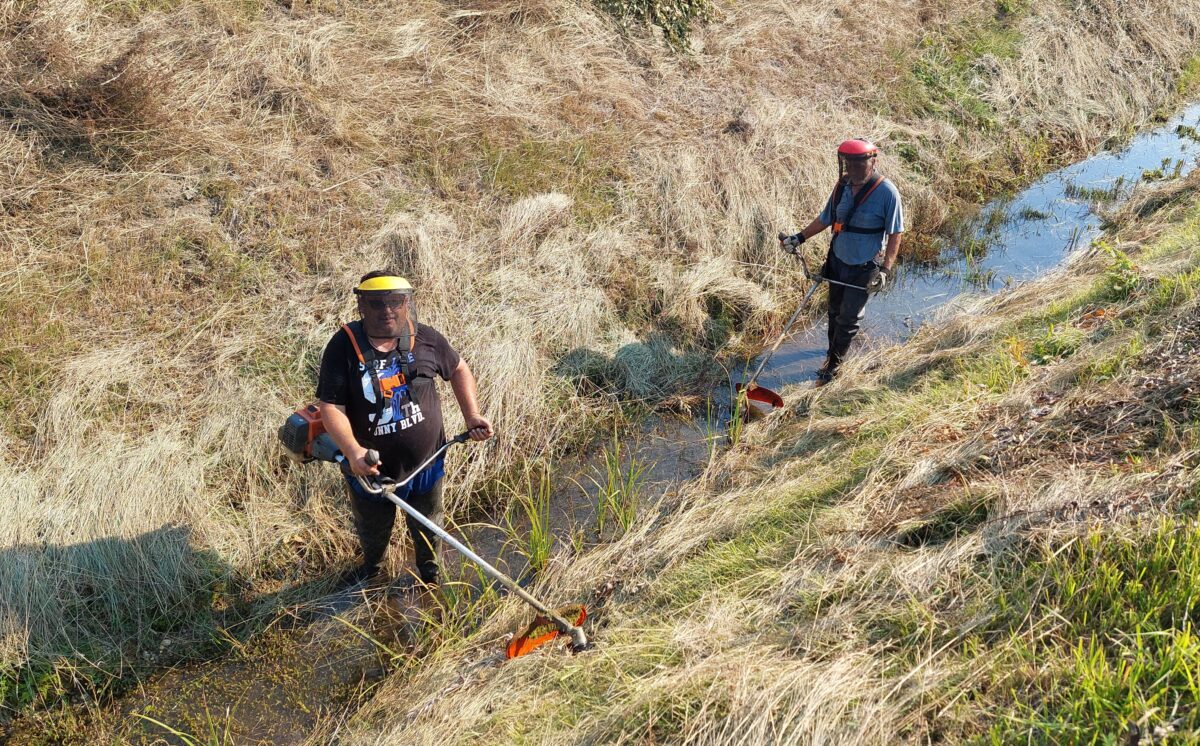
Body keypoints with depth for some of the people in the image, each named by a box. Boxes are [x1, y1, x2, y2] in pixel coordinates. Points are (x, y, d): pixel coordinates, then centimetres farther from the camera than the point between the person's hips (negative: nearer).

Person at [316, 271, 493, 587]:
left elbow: (459, 369, 6)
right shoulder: (344, 346, -19)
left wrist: (472, 417, -3)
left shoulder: (425, 339, -12)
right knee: (371, 529, 27)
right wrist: (353, 451, -35)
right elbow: (331, 407, -21)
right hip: (370, 466, -1)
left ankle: (430, 572, 57)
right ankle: (371, 565, 61)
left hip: (425, 461, 1)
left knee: (427, 528, 26)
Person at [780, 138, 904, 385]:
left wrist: (885, 270, -21)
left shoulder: (887, 193, -19)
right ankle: (832, 355, 40)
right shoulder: (843, 186, -4)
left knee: (848, 319, 3)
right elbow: (825, 219, 11)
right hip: (838, 261, 5)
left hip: (864, 269, -5)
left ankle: (834, 364, 22)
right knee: (835, 312, 19)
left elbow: (895, 235, -14)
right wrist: (799, 238, 3)